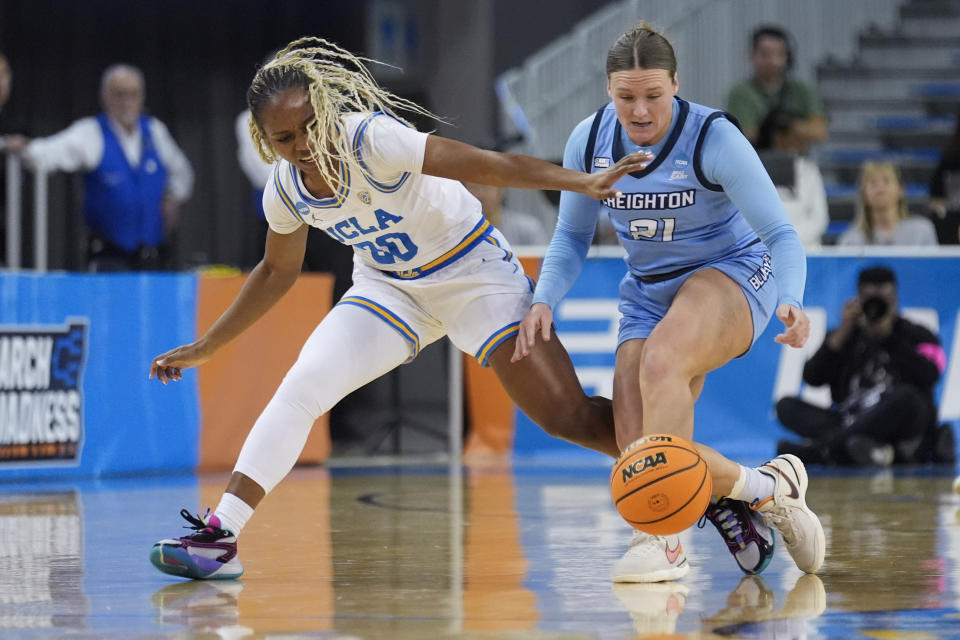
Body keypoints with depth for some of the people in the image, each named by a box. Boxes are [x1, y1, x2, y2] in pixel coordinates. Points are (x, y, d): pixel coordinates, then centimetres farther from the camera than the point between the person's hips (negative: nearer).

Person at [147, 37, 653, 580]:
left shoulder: (371, 139, -29)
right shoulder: (285, 189, -10)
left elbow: (490, 166, -34)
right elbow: (277, 272, 10)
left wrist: (585, 184, -44)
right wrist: (206, 347, 14)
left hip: (474, 274, -5)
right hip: (388, 287, 5)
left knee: (570, 417, -12)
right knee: (299, 391, -15)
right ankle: (220, 538, -14)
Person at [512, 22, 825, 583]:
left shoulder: (714, 139, -19)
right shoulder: (589, 142, -6)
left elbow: (781, 234, -19)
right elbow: (572, 237, 8)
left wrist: (791, 301, -38)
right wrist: (544, 301, -10)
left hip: (732, 275, -5)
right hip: (649, 294, 5)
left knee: (660, 360, -38)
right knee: (641, 452, -19)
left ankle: (666, 536, -37)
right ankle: (766, 489, 1)